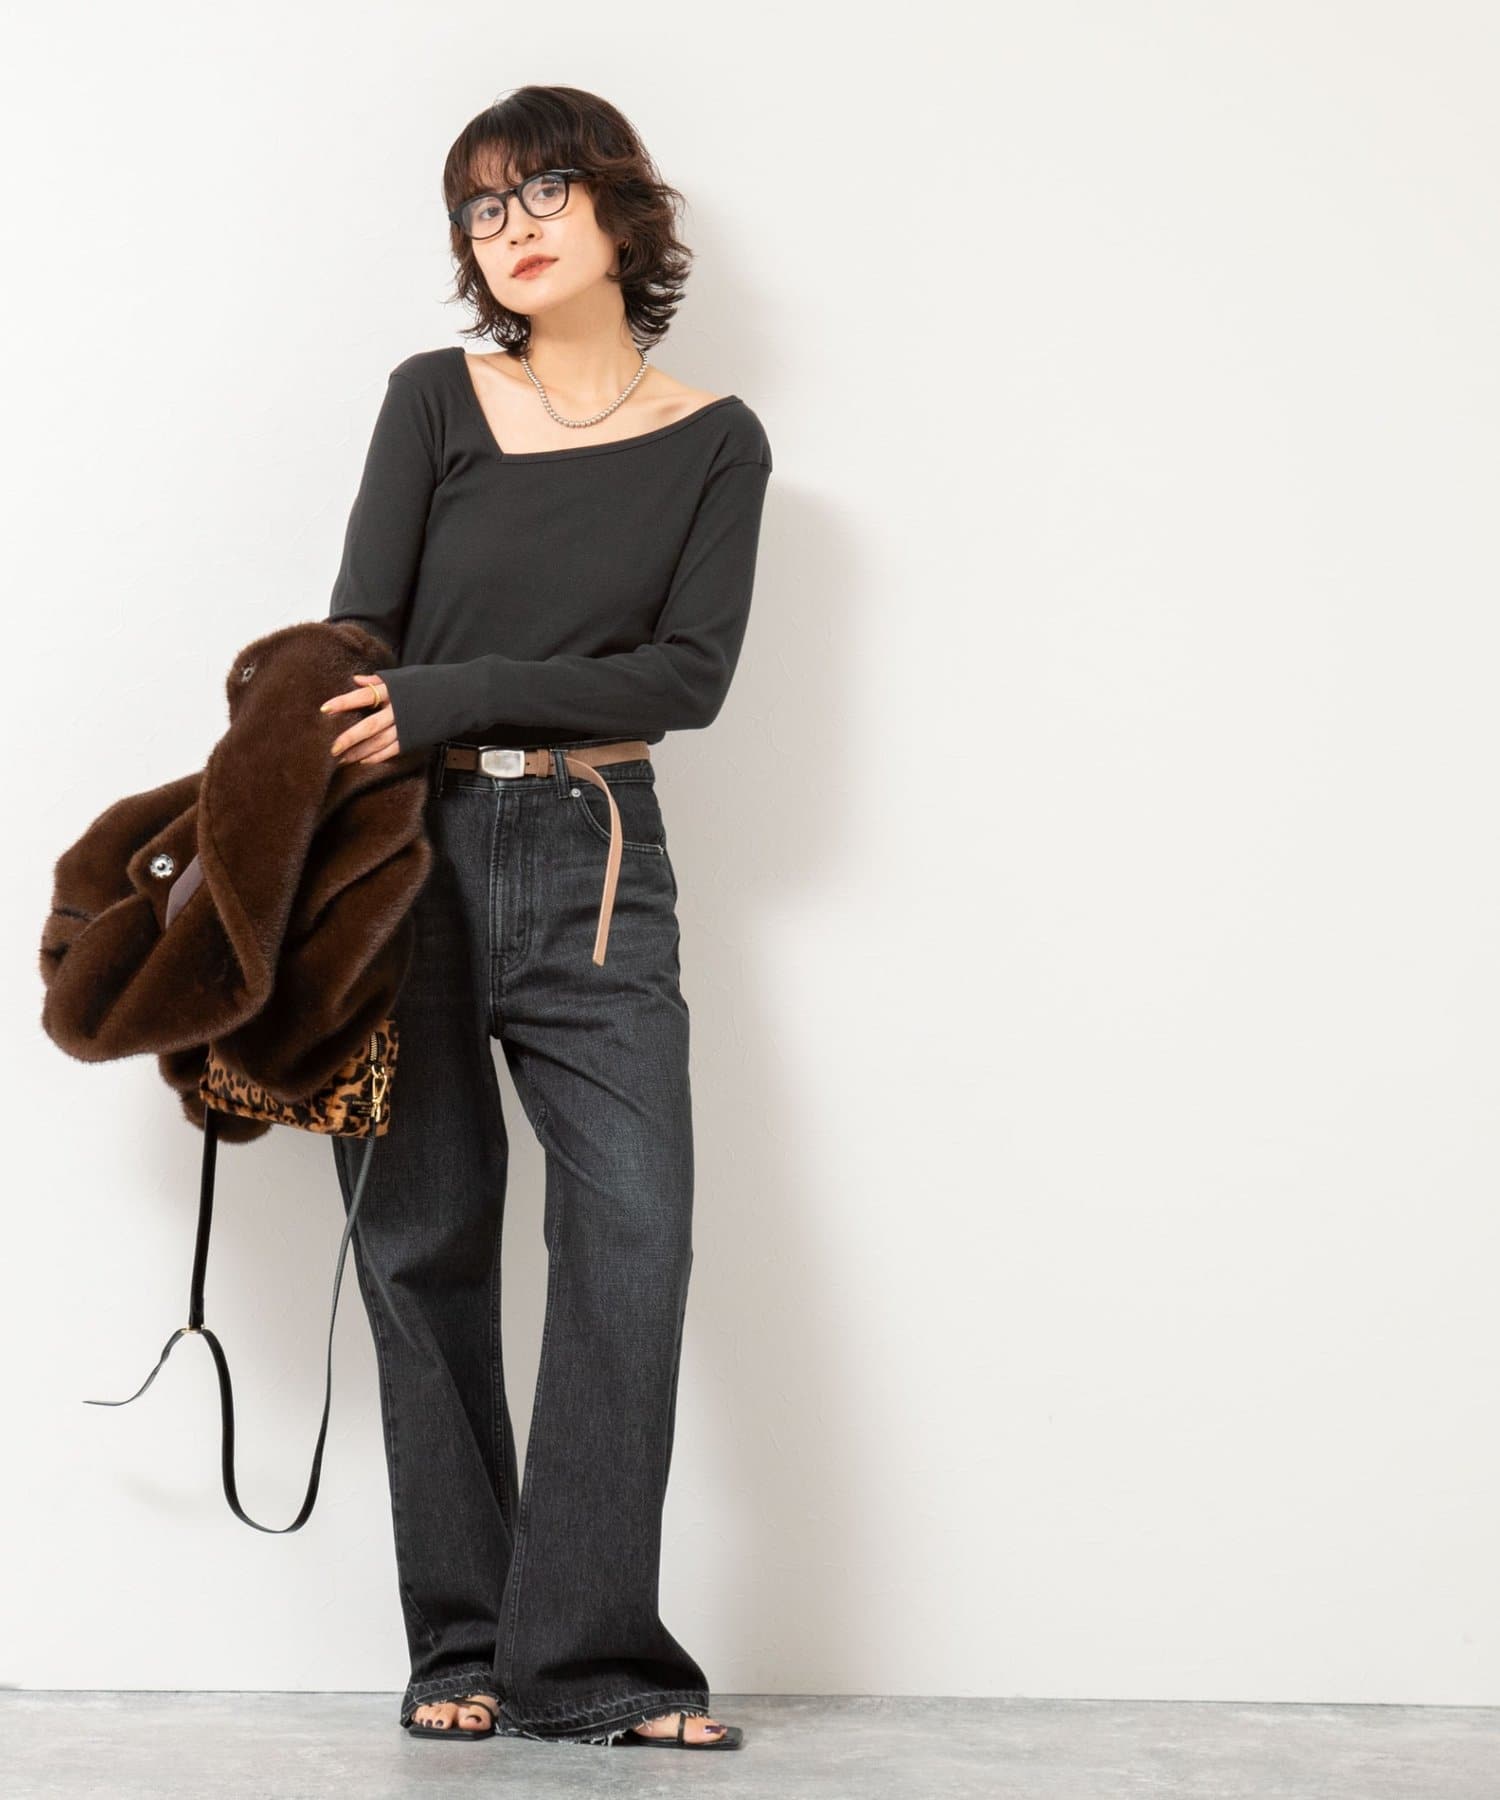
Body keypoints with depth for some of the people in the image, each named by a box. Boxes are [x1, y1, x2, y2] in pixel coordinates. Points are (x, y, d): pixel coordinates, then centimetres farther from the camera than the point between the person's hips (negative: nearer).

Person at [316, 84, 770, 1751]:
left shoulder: (715, 442, 8)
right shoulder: (434, 399, 8)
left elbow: (691, 672, -2)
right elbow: (352, 645, 0)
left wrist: (452, 698, -12)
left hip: (594, 867, 0)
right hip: (412, 848, 0)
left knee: (631, 1228, -12)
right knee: (425, 1237, 1)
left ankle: (587, 1654, -6)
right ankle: (463, 1639, 10)